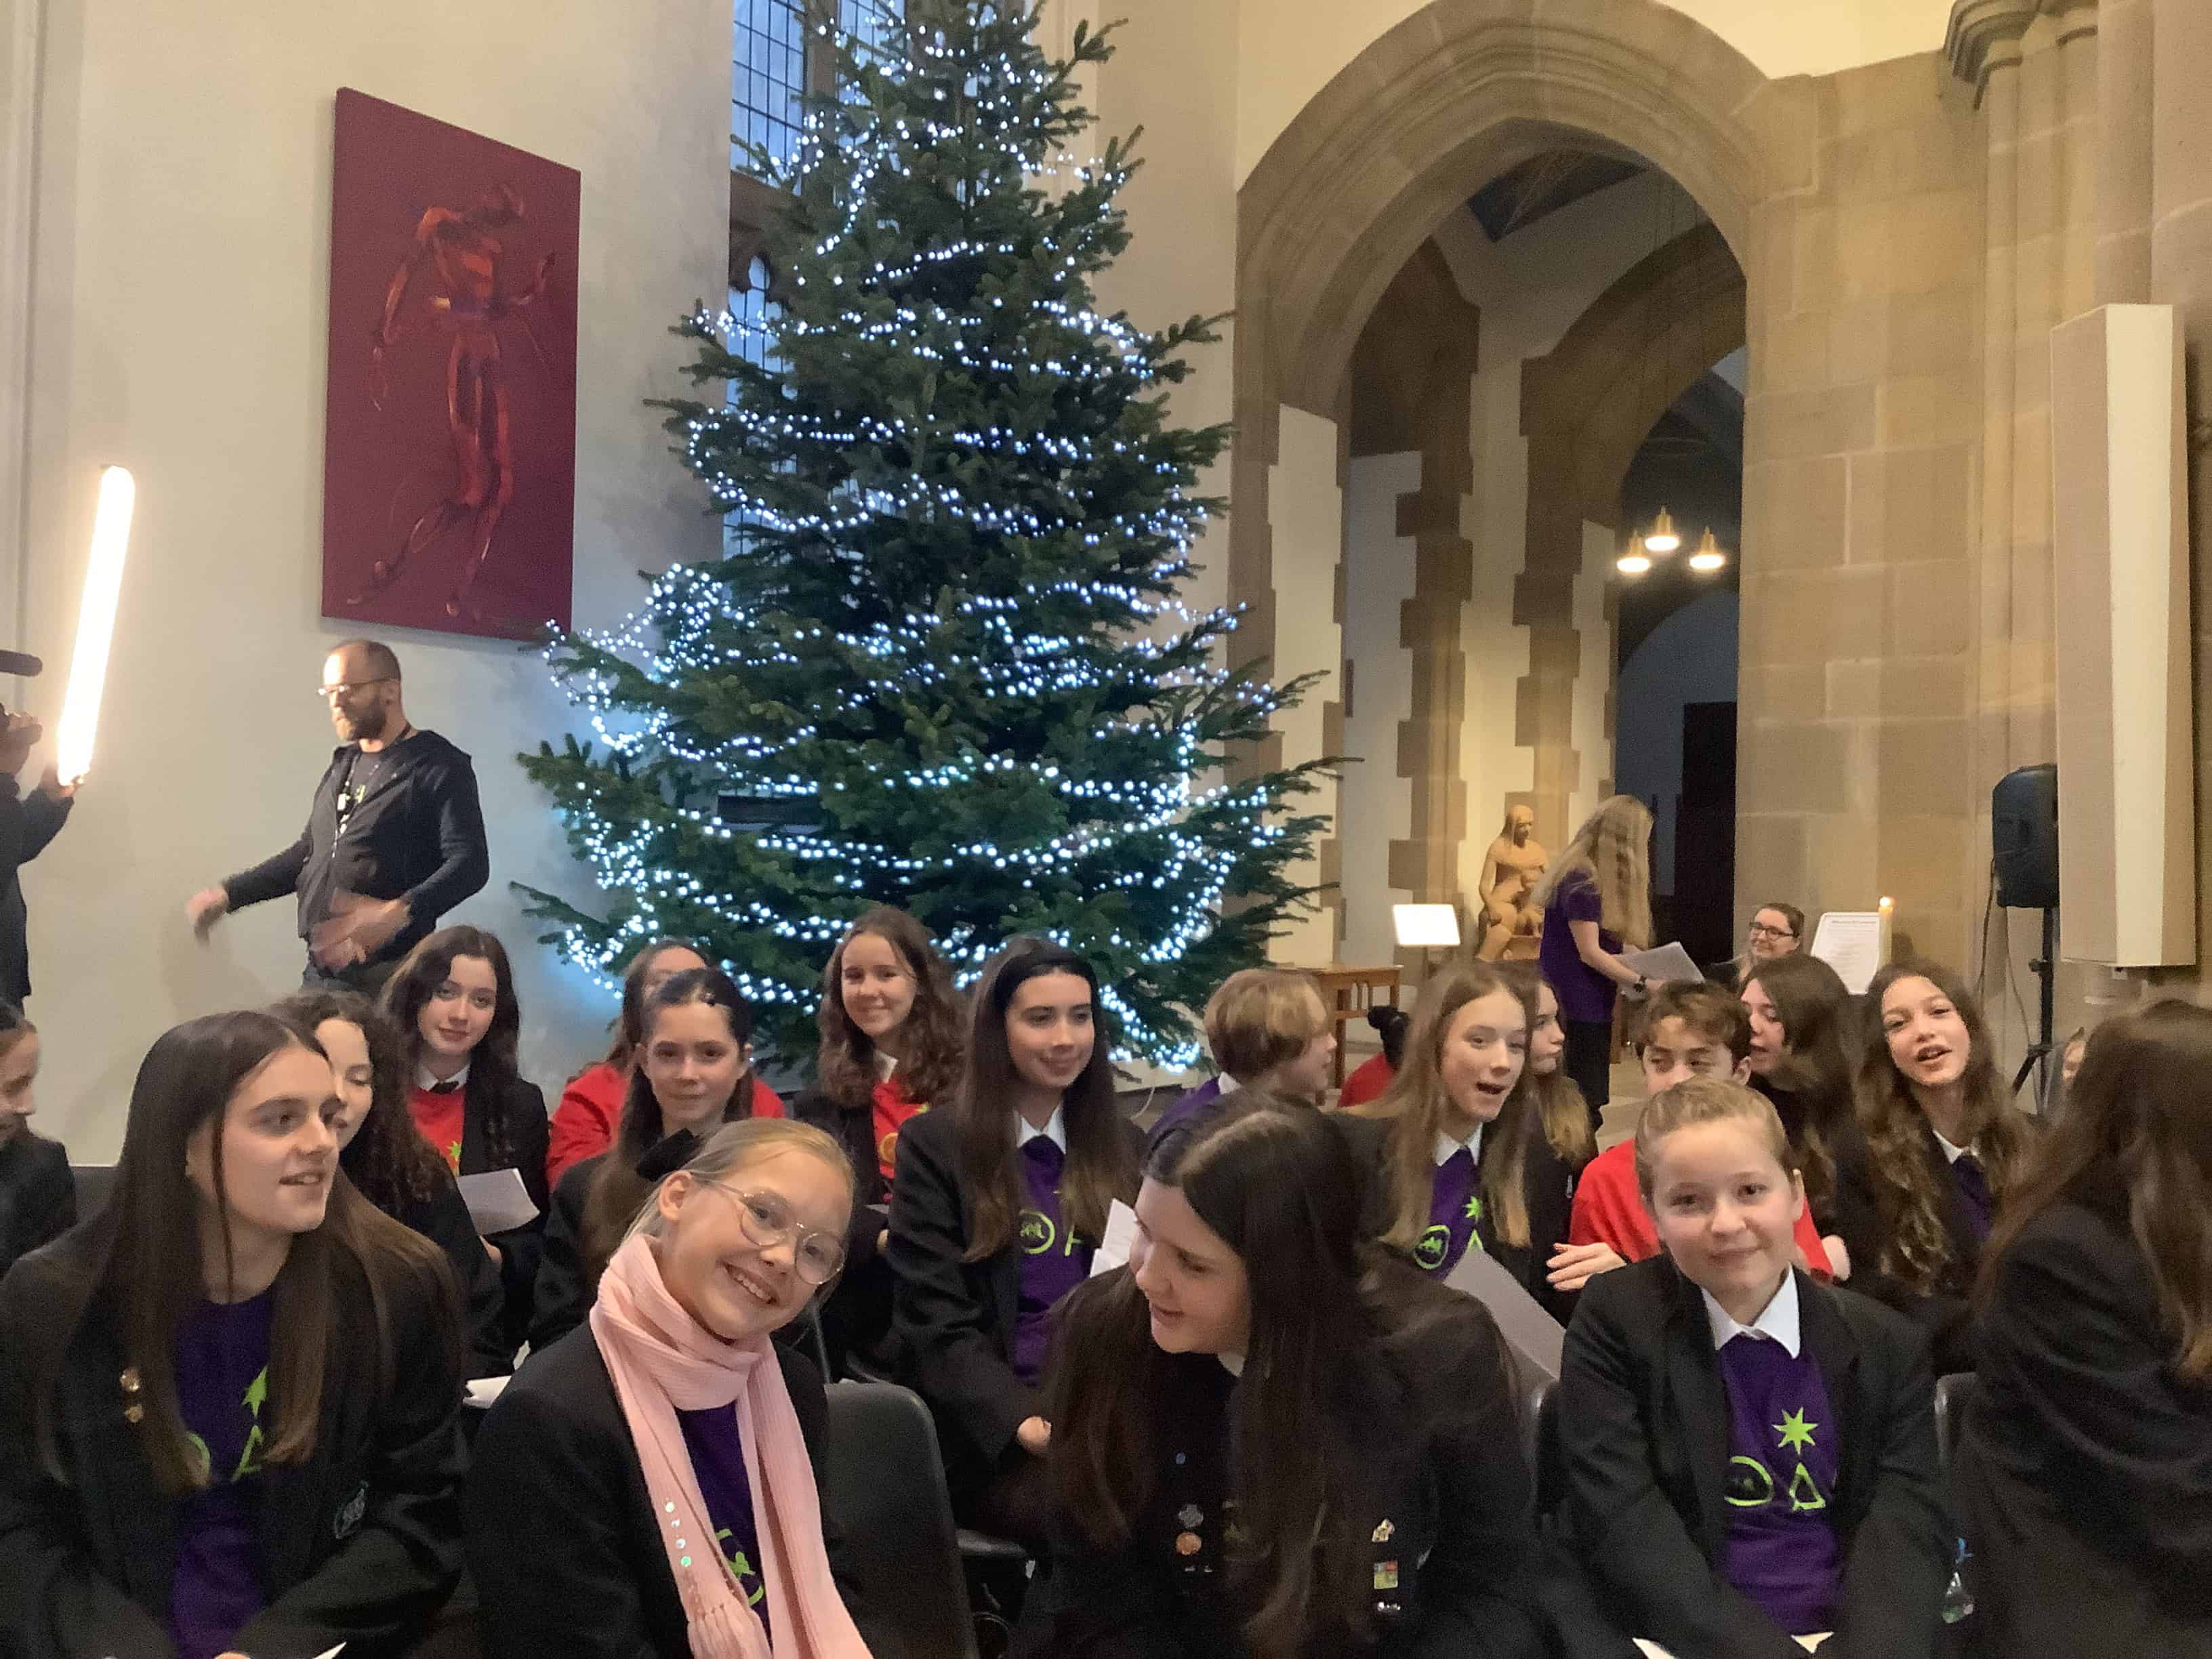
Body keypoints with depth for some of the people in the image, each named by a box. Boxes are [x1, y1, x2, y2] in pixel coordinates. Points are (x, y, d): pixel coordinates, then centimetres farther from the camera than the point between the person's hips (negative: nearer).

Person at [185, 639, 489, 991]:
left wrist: (398, 913, -36)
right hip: (321, 970, 8)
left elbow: (470, 863, -20)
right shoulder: (343, 764, 19)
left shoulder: (439, 767, -7)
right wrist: (229, 894, 20)